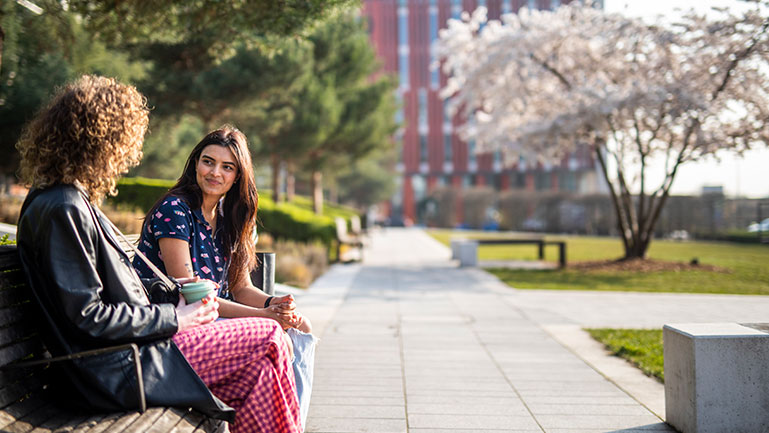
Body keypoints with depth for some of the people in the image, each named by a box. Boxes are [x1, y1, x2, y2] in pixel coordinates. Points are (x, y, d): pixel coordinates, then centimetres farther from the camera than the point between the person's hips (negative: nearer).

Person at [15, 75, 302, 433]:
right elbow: (87, 316, -22)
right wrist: (173, 318, -14)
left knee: (258, 364, 8)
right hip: (116, 367, -10)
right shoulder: (63, 209, -19)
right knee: (268, 338, -5)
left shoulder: (72, 199, 13)